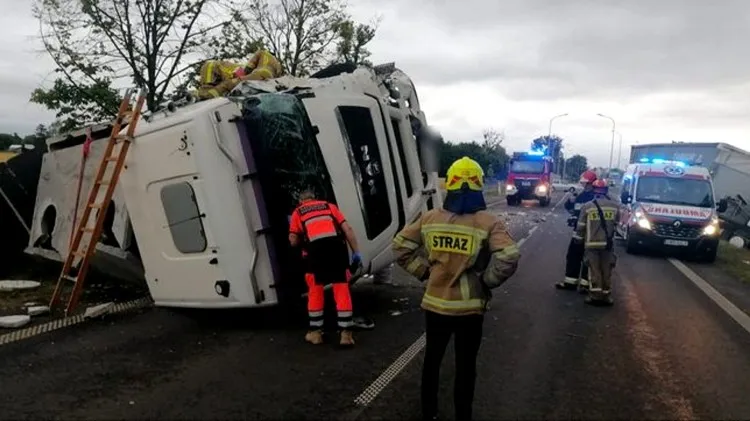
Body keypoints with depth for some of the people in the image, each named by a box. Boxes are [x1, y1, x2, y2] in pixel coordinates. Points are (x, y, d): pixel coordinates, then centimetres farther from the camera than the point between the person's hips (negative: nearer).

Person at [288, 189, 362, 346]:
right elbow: (348, 229, 15)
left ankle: (315, 332, 23)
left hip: (315, 248, -1)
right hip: (336, 245, 1)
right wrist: (356, 252, 14)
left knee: (315, 290, 14)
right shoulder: (329, 206, 27)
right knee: (342, 289, 6)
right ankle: (346, 334, 7)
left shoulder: (298, 212, 23)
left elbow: (293, 241, 15)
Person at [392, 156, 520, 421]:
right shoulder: (488, 222, -14)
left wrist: (424, 271, 6)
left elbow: (400, 246, 0)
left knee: (432, 359, 21)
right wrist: (487, 280, -8)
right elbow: (509, 259, -24)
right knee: (465, 365, 14)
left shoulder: (430, 218, -5)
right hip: (469, 308, -3)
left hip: (435, 304, 3)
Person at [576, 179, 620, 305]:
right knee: (607, 270, 11)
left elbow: (580, 227, -3)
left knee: (594, 269, 4)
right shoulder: (615, 206, 0)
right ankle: (606, 294, 15)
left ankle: (595, 294, 1)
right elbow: (617, 223, 7)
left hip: (592, 243, -2)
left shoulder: (587, 206, -6)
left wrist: (581, 236, 16)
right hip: (608, 243, 2)